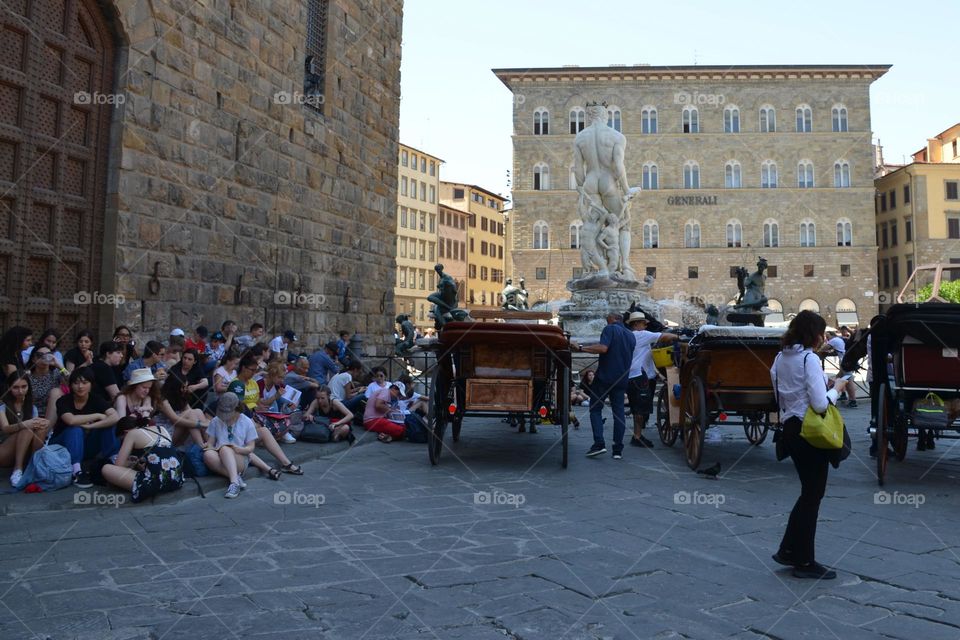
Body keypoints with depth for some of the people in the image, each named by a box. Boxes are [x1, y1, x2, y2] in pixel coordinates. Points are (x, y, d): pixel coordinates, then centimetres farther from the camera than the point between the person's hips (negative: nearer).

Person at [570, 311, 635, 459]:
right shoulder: (631, 336, 15)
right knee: (618, 411, 6)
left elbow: (603, 348, -21)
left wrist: (580, 347, -19)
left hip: (605, 376, -5)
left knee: (595, 408, 4)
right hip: (622, 379, 5)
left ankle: (599, 444, -8)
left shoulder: (610, 329, -5)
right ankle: (618, 450, 4)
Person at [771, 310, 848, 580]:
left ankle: (788, 550, 23)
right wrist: (837, 387, -3)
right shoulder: (809, 359, -16)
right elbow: (820, 404, -21)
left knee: (808, 492, 19)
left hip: (790, 430, 8)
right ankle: (804, 562, 13)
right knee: (813, 496, 4)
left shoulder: (781, 358, 9)